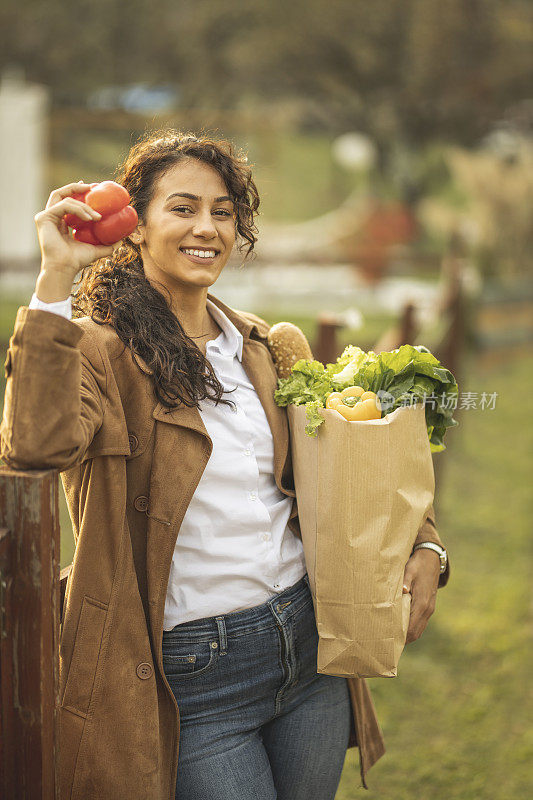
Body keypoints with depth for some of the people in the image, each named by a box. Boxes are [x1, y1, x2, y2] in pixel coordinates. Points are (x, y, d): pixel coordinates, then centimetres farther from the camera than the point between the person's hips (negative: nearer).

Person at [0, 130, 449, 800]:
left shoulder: (262, 348, 8)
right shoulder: (100, 350, -9)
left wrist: (423, 544, 4)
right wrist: (55, 281, -29)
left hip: (307, 638, 6)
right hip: (194, 679, -6)